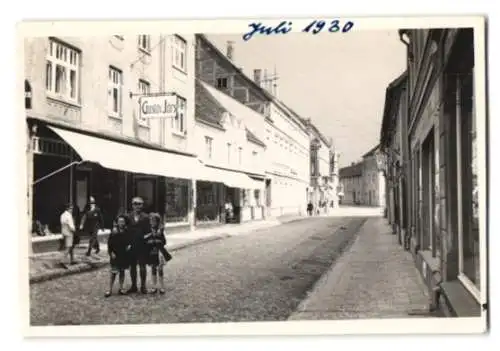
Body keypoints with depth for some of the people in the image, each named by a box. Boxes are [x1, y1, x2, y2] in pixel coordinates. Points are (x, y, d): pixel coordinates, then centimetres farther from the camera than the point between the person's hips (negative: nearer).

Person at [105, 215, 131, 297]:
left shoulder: (127, 231, 1)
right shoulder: (114, 231, -7)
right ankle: (110, 290, 4)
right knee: (114, 272, -4)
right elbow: (109, 243, -5)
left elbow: (129, 241, 14)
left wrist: (129, 245, -6)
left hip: (124, 255, 3)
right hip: (115, 255, -3)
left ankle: (121, 288, 21)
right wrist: (111, 252, -11)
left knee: (122, 271, 11)